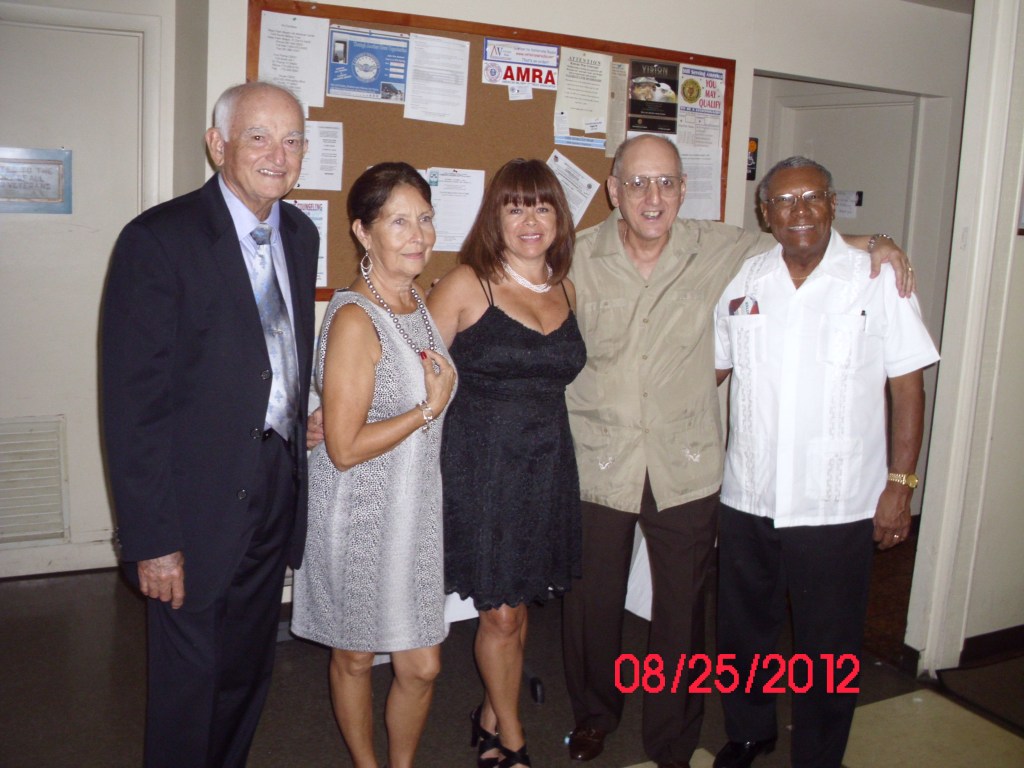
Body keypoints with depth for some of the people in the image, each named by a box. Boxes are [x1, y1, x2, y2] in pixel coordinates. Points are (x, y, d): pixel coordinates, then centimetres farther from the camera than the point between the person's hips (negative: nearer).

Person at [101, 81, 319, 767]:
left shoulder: (301, 233, 6)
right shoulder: (158, 240, -15)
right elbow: (132, 404, -17)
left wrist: (302, 422, 6)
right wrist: (152, 540, -17)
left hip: (278, 489, 7)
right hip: (201, 503, -6)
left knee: (250, 669, 21)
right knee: (190, 679, 11)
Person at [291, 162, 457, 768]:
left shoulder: (419, 305, 6)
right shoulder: (355, 319, -20)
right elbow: (344, 448, -22)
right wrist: (431, 407, -18)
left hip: (415, 510, 6)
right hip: (359, 516, -6)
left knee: (423, 666, 10)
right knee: (354, 656, 15)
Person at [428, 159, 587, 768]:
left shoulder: (565, 290, 8)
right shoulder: (467, 285, -7)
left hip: (548, 467, 5)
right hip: (483, 466, -4)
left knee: (518, 605, 14)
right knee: (502, 613, 6)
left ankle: (491, 718, 37)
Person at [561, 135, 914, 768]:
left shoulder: (722, 250, -2)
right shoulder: (578, 257, -4)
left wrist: (872, 243, -1)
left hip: (686, 468, 1)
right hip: (598, 461, 0)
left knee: (682, 610, 11)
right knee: (592, 602, 14)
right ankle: (594, 715, 43)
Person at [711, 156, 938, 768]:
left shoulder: (877, 279, -5)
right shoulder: (743, 281, 4)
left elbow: (908, 385, -4)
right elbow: (711, 370, 13)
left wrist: (901, 484, -8)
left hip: (838, 506, -3)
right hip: (748, 499, 4)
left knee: (829, 649, 10)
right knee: (744, 630, 19)